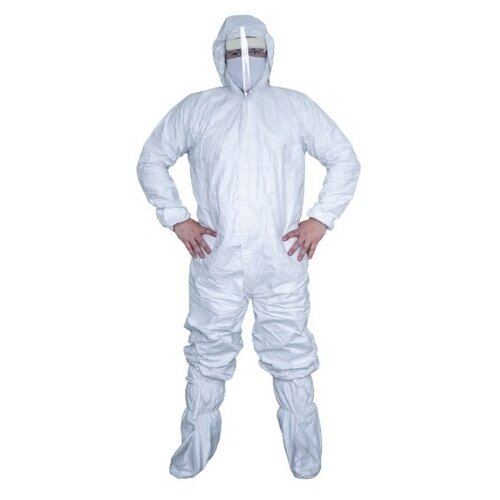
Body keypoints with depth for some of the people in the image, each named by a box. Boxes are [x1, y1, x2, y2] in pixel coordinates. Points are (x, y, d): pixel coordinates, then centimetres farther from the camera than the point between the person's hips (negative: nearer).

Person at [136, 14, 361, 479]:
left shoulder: (296, 106, 9)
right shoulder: (195, 108, 10)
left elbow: (345, 160, 10)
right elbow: (152, 160, 14)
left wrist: (321, 218, -1)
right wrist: (177, 218, 3)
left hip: (282, 261, 0)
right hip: (216, 261, 1)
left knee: (291, 354, 8)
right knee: (208, 354, 10)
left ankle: (303, 450, 27)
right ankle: (196, 444, 29)